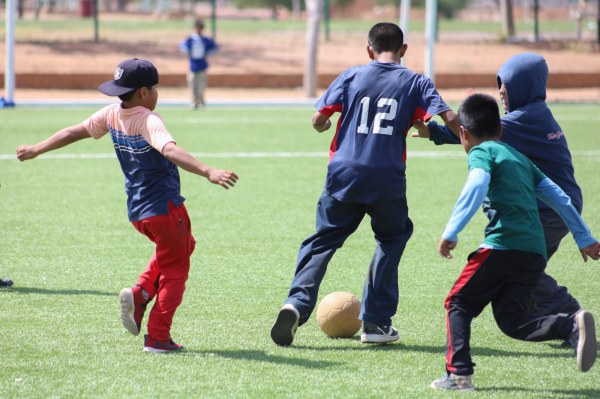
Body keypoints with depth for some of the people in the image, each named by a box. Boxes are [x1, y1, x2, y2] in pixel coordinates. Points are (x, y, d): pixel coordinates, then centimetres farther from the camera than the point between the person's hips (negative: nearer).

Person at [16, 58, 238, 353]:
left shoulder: (112, 115, 2)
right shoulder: (148, 121, -20)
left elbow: (74, 132, 14)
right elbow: (170, 151, -38)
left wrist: (36, 150, 29)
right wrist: (208, 172, -50)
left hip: (136, 212, 8)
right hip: (164, 207, -8)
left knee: (179, 246, 30)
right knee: (175, 270, 7)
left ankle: (140, 294, 12)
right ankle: (158, 338, 4)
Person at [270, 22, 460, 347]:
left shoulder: (351, 76, 9)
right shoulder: (416, 83, 6)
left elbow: (318, 120, 4)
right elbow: (450, 119, -6)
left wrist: (324, 125, 26)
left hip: (343, 174, 1)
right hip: (388, 180, -1)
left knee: (323, 240, 11)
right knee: (392, 237, 22)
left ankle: (298, 303, -13)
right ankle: (376, 322, 15)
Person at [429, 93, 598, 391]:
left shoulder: (481, 152, 5)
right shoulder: (521, 158, 28)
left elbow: (475, 188, -15)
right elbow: (559, 198, 28)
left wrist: (451, 232, -19)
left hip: (503, 244, -7)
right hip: (536, 252, 7)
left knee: (458, 303, 7)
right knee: (511, 319, 5)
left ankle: (459, 373, -6)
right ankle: (573, 325, -18)